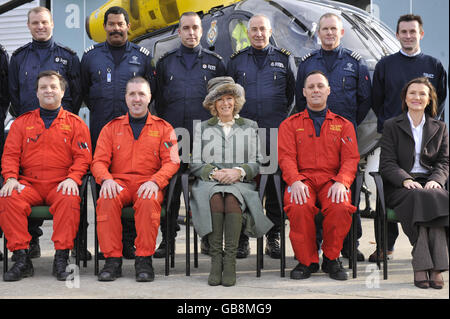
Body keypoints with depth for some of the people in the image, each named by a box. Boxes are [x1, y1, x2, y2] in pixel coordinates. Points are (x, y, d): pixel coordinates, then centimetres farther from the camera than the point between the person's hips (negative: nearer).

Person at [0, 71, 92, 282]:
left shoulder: (75, 123, 13)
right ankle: (21, 259, -22)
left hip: (60, 184, -2)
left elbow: (83, 156, 5)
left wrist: (72, 178, -13)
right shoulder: (22, 122, 18)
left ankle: (61, 258, -27)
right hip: (28, 183, 2)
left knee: (69, 200, -35)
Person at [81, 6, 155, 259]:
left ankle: (130, 242, 6)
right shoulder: (91, 55, 11)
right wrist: (98, 110, 13)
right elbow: (83, 90, 19)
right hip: (100, 131, 1)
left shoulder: (143, 56, 9)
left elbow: (151, 91, 14)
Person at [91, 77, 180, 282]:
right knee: (107, 200, -33)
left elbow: (171, 161, 3)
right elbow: (99, 161, 9)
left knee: (149, 201, -36)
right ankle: (112, 260, -26)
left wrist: (155, 181, -17)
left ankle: (144, 259, -27)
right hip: (118, 183, 1)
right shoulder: (111, 128, 17)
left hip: (148, 184, -1)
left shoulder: (163, 128, 14)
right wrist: (106, 179, -14)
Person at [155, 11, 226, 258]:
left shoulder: (215, 62, 10)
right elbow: (158, 99, 14)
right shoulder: (165, 62, 12)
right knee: (170, 187, 2)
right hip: (173, 135, 1)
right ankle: (168, 239, 10)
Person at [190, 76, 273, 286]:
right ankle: (215, 259, -34)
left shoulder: (250, 127, 18)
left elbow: (256, 163, 10)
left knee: (232, 198, -36)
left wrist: (239, 171, -11)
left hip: (241, 184, 0)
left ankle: (230, 259, -37)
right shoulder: (202, 128, 18)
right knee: (215, 198, -36)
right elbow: (195, 164, 9)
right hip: (209, 183, 0)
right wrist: (214, 173, -11)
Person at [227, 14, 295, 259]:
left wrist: (284, 117, 7)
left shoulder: (284, 59, 9)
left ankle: (274, 238, 11)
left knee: (276, 184, 1)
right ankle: (242, 238, 7)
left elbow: (294, 93, 14)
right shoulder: (236, 61, 11)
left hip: (276, 134, 0)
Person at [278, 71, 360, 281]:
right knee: (299, 207, -34)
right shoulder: (290, 124, 16)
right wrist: (295, 181, -17)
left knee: (341, 207, -33)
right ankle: (307, 261, -13)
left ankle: (331, 259, -9)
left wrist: (341, 182, -13)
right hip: (303, 179, 0)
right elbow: (286, 157, 4)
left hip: (332, 180, 0)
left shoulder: (343, 125, 18)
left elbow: (351, 159, 8)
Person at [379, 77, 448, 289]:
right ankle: (433, 268, -39)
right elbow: (387, 163, 0)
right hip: (399, 186, -2)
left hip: (429, 184, 2)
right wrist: (406, 180, -19)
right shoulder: (391, 126, 11)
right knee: (417, 198, -36)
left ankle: (426, 267, -41)